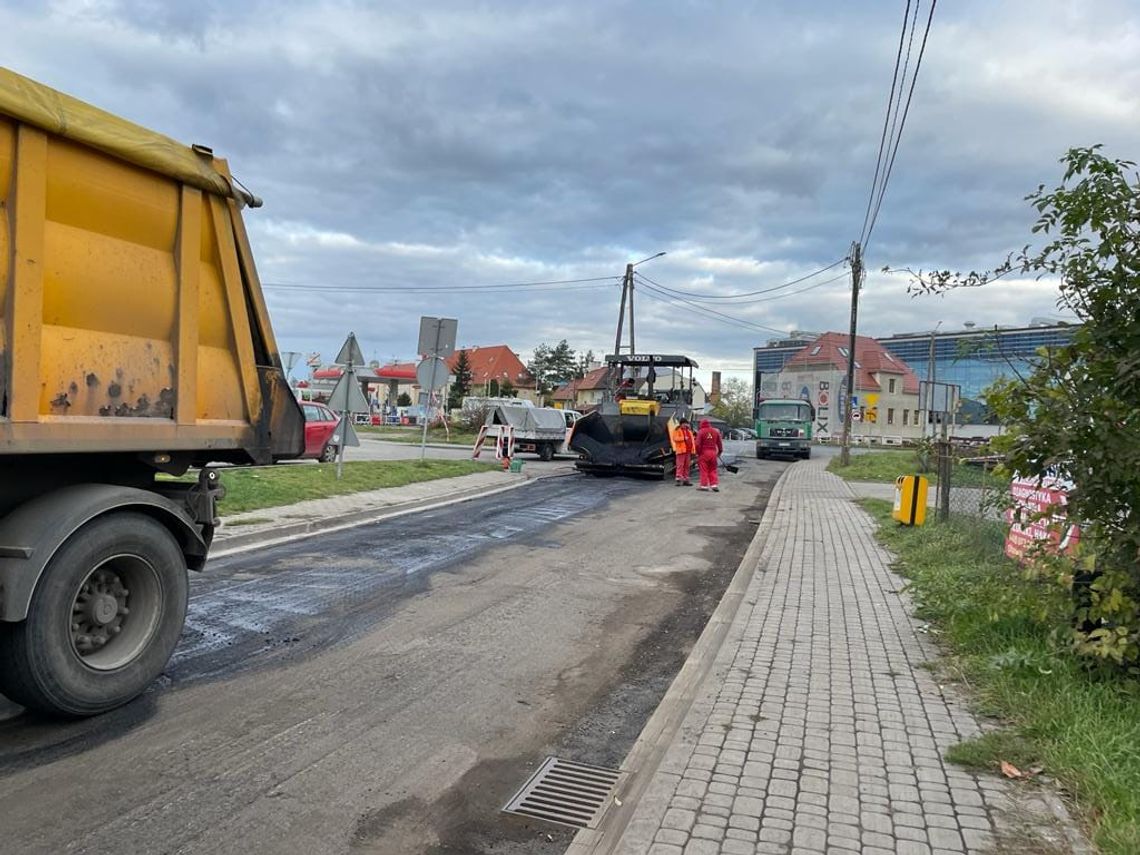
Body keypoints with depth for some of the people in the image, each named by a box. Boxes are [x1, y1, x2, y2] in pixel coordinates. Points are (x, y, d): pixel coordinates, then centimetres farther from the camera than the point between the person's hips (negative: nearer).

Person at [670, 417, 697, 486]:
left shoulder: (689, 430, 19)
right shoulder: (677, 430, 0)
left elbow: (692, 439, 21)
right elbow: (675, 438, -12)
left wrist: (693, 449, 12)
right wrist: (683, 438, -20)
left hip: (688, 450, 7)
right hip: (681, 450, -6)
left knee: (687, 466, 8)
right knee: (680, 465, -10)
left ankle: (685, 480, 13)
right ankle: (679, 479, -10)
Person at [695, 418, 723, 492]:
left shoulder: (701, 432, -7)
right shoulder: (715, 431, 8)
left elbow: (698, 444, -13)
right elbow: (719, 443, 12)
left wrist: (698, 452, -2)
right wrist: (720, 451, 23)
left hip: (704, 452, -4)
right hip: (713, 452, 4)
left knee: (704, 470, 1)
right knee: (712, 470, 12)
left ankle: (704, 485, 2)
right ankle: (714, 484, 7)